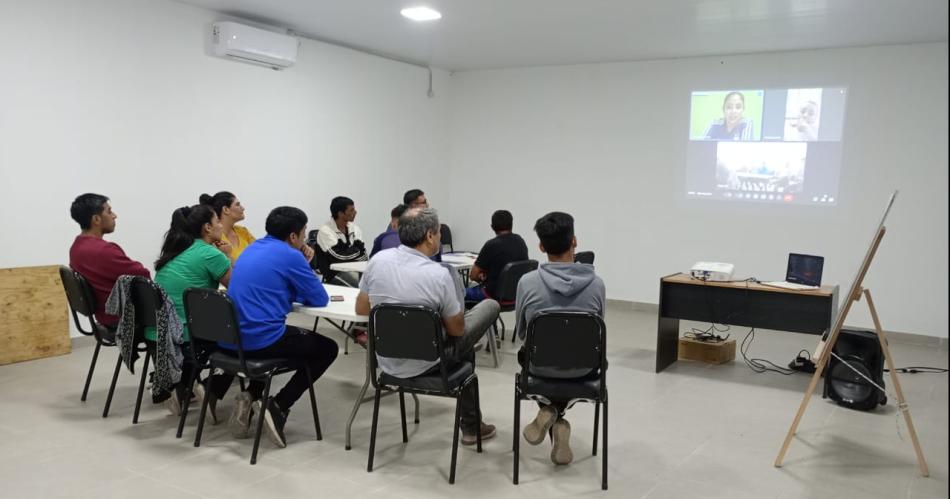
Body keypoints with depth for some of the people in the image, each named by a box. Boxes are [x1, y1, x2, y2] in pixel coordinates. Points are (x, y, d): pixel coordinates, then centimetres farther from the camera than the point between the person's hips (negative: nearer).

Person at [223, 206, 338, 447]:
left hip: (230, 338, 8)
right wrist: (304, 266, 17)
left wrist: (302, 265, 15)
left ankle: (250, 397, 17)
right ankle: (278, 407, -1)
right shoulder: (290, 256, -10)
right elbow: (320, 300, -2)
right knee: (327, 348, 11)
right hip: (261, 340, -8)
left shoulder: (252, 248, 15)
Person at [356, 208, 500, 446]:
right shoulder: (440, 275, -25)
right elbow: (457, 329, -11)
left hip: (387, 361, 6)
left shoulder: (377, 260, -10)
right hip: (424, 363, -6)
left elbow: (361, 309, 5)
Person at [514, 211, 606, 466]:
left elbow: (521, 331, -1)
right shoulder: (596, 283, -15)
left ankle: (548, 411, 15)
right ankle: (557, 420, 17)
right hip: (582, 368, 1)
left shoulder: (527, 282, -18)